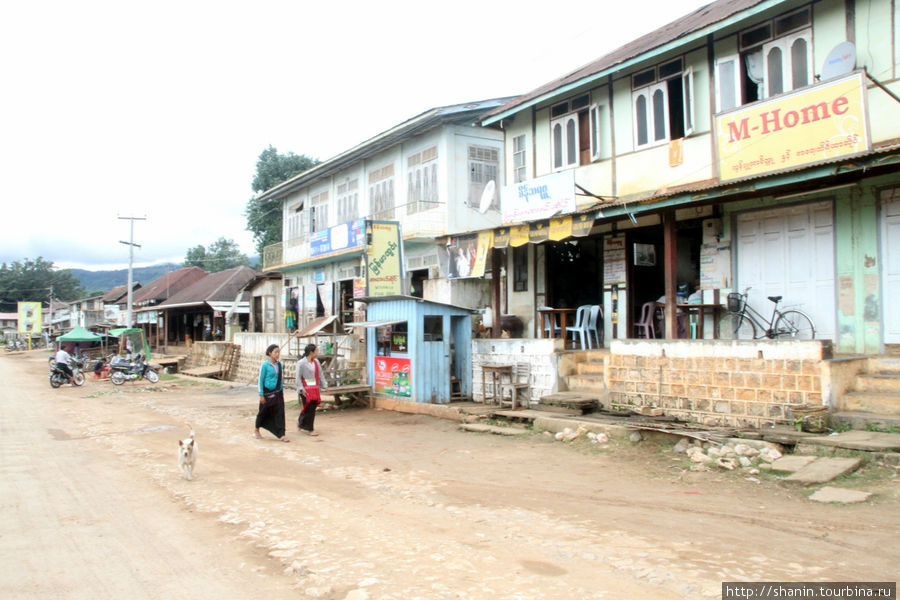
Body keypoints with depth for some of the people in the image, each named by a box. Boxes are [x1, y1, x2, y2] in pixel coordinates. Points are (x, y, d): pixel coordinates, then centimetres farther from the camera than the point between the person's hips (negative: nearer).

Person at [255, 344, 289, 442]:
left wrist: (282, 390, 12)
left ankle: (281, 435, -3)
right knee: (264, 412, 11)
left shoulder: (279, 364, 4)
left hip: (278, 393, 4)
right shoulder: (265, 365, -11)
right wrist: (261, 395, -11)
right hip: (267, 392, -4)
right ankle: (256, 430, 34)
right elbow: (261, 380, -9)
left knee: (279, 413, -3)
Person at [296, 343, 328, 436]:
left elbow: (320, 375, 14)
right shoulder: (301, 363, -9)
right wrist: (301, 389, -16)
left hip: (315, 388, 6)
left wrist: (324, 385, 8)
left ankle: (301, 422, 29)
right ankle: (309, 429, 3)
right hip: (306, 389, -6)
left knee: (312, 408, 7)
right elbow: (298, 377, -10)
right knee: (308, 408, -6)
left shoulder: (316, 362, 10)